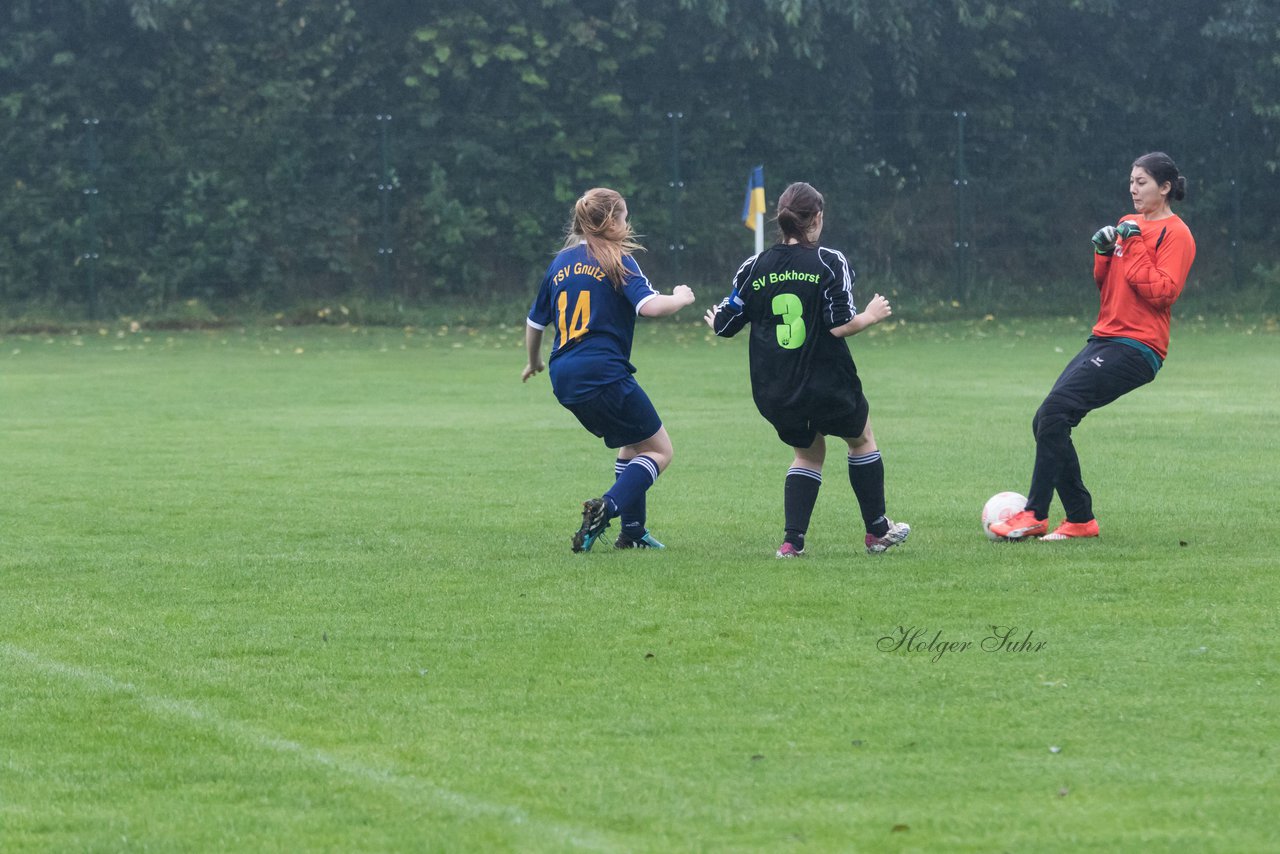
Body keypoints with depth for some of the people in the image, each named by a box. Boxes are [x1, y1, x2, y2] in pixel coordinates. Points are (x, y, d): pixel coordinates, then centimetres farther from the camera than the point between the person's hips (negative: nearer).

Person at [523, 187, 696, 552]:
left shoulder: (561, 263, 15)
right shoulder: (616, 261, -5)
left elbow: (535, 322, 22)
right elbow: (650, 306, -19)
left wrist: (534, 362, 39)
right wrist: (680, 298, 2)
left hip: (564, 378, 8)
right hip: (604, 373, -8)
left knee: (632, 444, 25)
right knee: (659, 451, 2)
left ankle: (632, 530, 19)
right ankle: (607, 507, -19)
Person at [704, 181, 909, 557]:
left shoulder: (753, 268, -1)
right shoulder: (829, 263, -12)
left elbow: (724, 326, 4)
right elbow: (840, 325, -19)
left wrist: (715, 318, 28)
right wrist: (870, 316, 1)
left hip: (774, 393, 3)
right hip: (828, 385, -3)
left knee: (808, 453, 25)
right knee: (861, 439, 24)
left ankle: (792, 540, 9)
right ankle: (877, 531, 31)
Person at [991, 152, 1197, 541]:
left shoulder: (1175, 234, -6)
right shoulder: (1129, 225, 18)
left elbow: (1162, 291, -17)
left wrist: (1135, 247, -16)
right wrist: (1104, 252, 3)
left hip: (1138, 347, -9)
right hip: (1106, 338, 9)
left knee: (1056, 409, -22)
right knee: (1046, 421, -1)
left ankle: (1035, 516, -17)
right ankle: (1080, 519, 6)